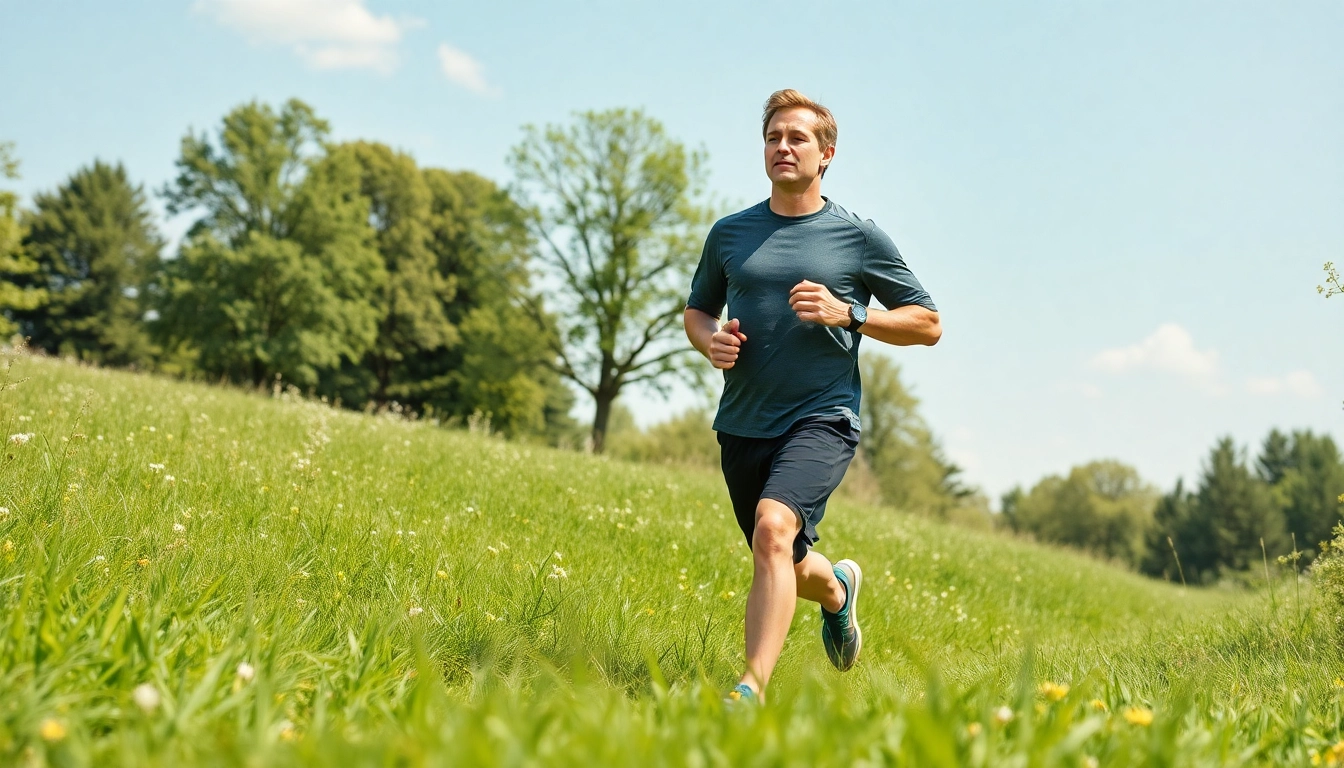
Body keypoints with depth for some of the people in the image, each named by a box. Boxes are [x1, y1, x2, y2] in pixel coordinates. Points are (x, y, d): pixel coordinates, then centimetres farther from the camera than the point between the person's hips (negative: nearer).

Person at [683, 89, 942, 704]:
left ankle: (751, 689, -30)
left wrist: (849, 314, -11)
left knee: (774, 527, -30)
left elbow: (927, 324, 5)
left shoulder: (859, 238, 1)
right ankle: (838, 589, 53)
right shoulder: (729, 233, 9)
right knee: (786, 567, 17)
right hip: (741, 424, 5)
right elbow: (697, 310, 23)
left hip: (821, 419, -4)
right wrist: (710, 341, -2)